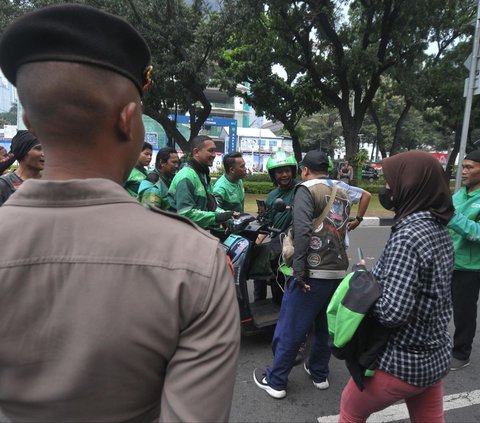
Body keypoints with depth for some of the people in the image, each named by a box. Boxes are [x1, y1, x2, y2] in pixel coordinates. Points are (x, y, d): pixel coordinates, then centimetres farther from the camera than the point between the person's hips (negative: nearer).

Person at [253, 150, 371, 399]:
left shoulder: (306, 190, -8)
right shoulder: (342, 189, 13)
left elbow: (302, 231, -20)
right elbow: (366, 194, 35)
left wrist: (299, 269, -20)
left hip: (313, 272, -7)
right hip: (339, 271, 7)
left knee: (290, 329, 4)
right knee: (325, 325, 21)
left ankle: (275, 381, 16)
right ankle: (319, 374, 35)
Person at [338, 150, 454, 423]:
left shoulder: (408, 236, -27)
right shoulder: (440, 230, 1)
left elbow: (393, 312, -31)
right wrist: (375, 278, 3)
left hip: (403, 361, -8)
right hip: (436, 357, 8)